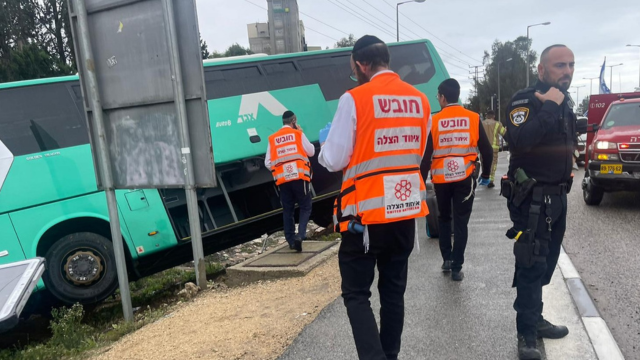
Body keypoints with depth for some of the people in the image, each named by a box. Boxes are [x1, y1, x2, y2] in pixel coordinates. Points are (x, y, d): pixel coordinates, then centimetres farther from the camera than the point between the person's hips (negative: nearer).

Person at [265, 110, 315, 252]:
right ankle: (300, 235, -13)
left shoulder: (273, 138, 11)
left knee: (287, 210, 12)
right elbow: (311, 151, 9)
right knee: (305, 207, 5)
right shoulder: (298, 134, 3)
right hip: (299, 177, -3)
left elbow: (268, 162, 7)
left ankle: (291, 240, 14)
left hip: (282, 179, 3)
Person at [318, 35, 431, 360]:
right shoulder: (420, 99, 6)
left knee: (356, 294, 5)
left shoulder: (354, 99, -12)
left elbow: (334, 161, -10)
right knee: (393, 290, 17)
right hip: (407, 210, 6)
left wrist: (325, 142, 10)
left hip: (367, 213, -6)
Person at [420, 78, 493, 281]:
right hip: (464, 177, 0)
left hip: (441, 178, 0)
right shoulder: (473, 118, 0)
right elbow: (486, 149, 3)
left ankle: (447, 259, 21)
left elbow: (426, 154, -5)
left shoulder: (434, 121, -4)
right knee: (460, 223, 7)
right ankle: (456, 267, 9)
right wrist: (486, 175, 16)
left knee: (444, 218, 20)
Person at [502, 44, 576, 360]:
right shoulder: (524, 100, -12)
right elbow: (518, 141, -31)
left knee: (546, 263, 15)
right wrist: (548, 107, -26)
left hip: (557, 196, 8)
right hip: (531, 198, -8)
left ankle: (535, 319, 29)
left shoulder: (564, 102, 13)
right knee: (532, 265, -6)